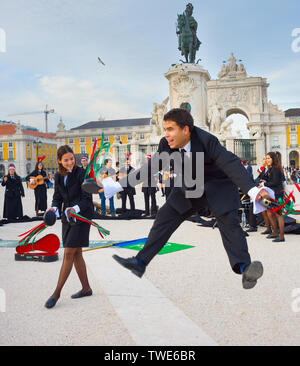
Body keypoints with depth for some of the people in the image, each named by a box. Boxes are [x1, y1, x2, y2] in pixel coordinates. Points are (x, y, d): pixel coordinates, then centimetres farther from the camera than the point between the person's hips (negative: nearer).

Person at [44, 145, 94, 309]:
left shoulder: (81, 173, -12)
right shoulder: (58, 177, 7)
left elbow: (87, 198, -15)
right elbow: (57, 197, 5)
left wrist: (76, 208, -32)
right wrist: (54, 209, -16)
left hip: (82, 217, -7)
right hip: (67, 217, 7)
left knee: (68, 254, -7)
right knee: (76, 254, 11)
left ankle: (57, 292, -1)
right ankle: (86, 288, 24)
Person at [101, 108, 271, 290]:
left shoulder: (207, 141, -31)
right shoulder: (166, 145, -15)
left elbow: (231, 164, -39)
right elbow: (150, 168, -4)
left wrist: (252, 190, -53)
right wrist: (119, 185, -3)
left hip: (217, 185, -4)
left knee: (228, 220, -24)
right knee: (165, 216, -3)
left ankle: (244, 267, -26)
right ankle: (141, 262, 0)